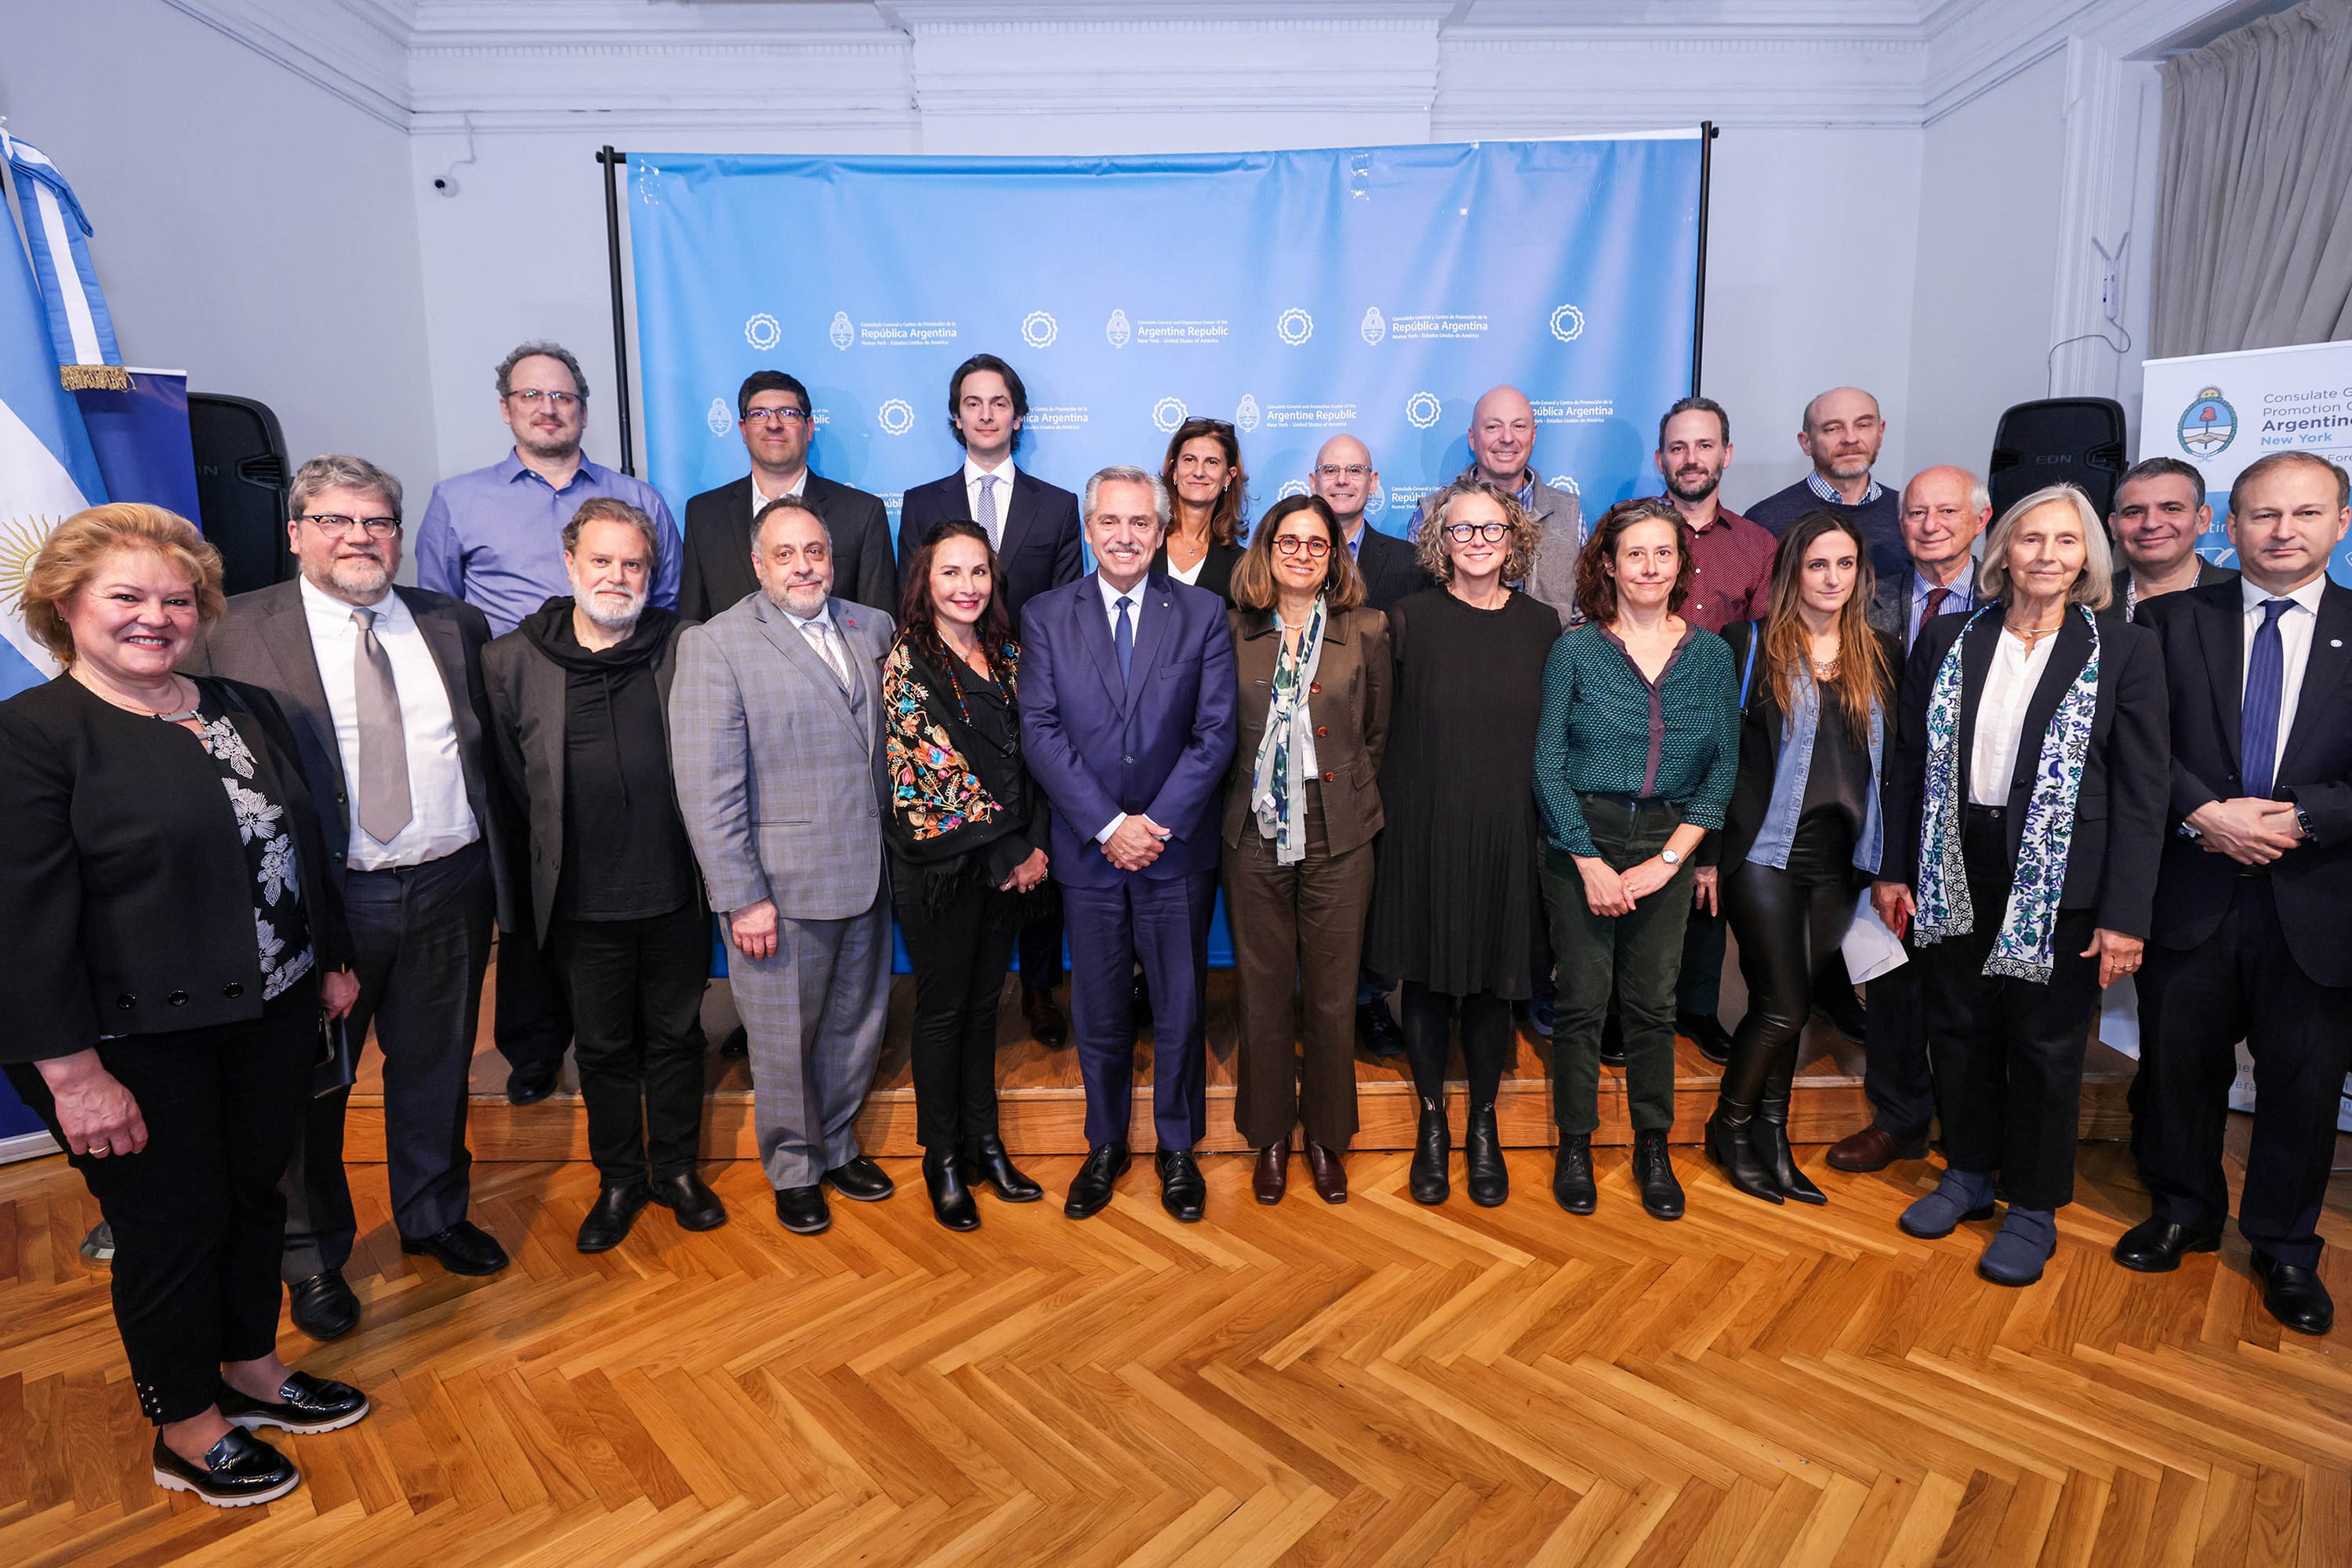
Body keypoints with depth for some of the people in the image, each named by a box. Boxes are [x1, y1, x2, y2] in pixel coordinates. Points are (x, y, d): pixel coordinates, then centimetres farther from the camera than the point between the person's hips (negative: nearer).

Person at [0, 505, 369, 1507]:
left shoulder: (247, 711, 6)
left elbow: (300, 846, 13)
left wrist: (332, 962, 16)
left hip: (271, 1016, 6)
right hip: (141, 1044, -5)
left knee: (255, 1197, 19)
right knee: (172, 1228, 10)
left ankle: (253, 1371, 40)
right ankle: (186, 1430, 32)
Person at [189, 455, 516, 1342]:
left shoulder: (455, 626, 7)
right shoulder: (232, 634, -3)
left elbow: (489, 754, 10)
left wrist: (497, 870, 6)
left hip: (450, 891, 3)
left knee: (437, 1070, 17)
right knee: (310, 1084, 13)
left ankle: (436, 1216, 39)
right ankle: (313, 1257, 34)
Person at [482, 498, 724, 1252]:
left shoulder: (686, 649, -1)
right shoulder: (511, 661, -1)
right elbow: (508, 782, 4)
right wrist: (547, 865, 3)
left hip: (676, 893, 0)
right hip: (583, 902, 0)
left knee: (675, 1035, 15)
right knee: (603, 1046, 15)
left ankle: (677, 1168, 33)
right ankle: (619, 1179, 34)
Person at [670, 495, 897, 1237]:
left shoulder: (873, 628, 7)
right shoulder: (714, 645, -9)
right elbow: (707, 785, -13)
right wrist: (742, 896, -15)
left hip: (866, 874, 5)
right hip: (782, 886, -5)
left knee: (857, 1024, 18)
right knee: (785, 1041, 11)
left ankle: (838, 1147, 41)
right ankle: (793, 1171, 34)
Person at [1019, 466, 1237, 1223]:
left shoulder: (1203, 613, 1)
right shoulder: (1046, 616, 2)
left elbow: (1216, 732, -5)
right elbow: (1039, 732, -6)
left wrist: (1157, 823, -14)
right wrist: (1108, 825, -14)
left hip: (1177, 849, 0)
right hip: (1088, 849, 1)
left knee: (1180, 1008, 10)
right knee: (1098, 1012, 12)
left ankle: (1178, 1148, 30)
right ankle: (1105, 1145, 32)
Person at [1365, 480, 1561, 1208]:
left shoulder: (1541, 623, 4)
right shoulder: (1409, 619, -1)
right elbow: (1378, 726, -1)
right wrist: (1383, 813, -7)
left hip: (1507, 832, 1)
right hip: (1424, 828, -1)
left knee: (1492, 982, 8)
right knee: (1426, 977, 8)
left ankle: (1483, 1128, 28)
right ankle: (1432, 1127, 26)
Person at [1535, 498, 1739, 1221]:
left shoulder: (1710, 654, 6)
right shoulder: (1574, 651, -1)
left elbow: (1723, 766, 4)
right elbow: (1548, 763, -4)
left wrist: (1671, 857, -6)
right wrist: (1589, 862, -10)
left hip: (1668, 845, 2)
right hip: (1580, 841, -2)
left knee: (1653, 1002, 8)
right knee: (1581, 999, 2)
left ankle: (1653, 1147, 24)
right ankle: (1575, 1144, 19)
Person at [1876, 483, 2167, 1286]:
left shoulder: (2125, 650, -4)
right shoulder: (1947, 638, 3)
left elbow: (2142, 791, -6)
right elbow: (1908, 759, 5)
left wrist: (2124, 914, -12)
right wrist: (1894, 869, 3)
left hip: (2059, 882, -2)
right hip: (1957, 872, 3)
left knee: (2045, 1046, 9)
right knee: (1958, 1031, 14)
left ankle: (2034, 1208, 27)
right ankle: (1969, 1174, 34)